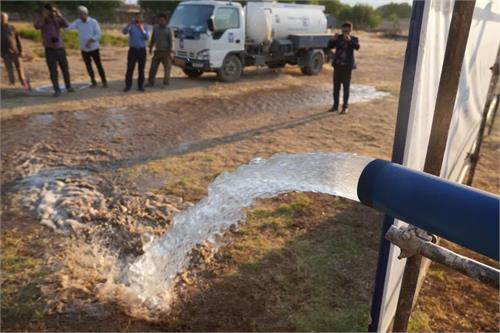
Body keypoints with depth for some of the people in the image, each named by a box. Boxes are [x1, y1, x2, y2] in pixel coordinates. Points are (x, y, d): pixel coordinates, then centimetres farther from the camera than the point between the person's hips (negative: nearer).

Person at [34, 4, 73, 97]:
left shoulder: (57, 20, 3)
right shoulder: (42, 21, -2)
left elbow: (66, 25, -17)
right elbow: (37, 26, -23)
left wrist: (59, 15, -25)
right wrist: (43, 16, -26)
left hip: (60, 48, 2)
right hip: (49, 50, -2)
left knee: (65, 69, 9)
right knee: (53, 71, -2)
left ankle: (68, 86, 24)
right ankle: (57, 90, 4)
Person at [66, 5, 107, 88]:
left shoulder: (93, 21, -9)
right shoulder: (77, 22, -1)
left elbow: (98, 34, -12)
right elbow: (69, 26, -15)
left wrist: (90, 40, -22)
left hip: (94, 48, -3)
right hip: (84, 49, 3)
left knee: (99, 65, 1)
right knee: (88, 66, 8)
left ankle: (104, 81, 13)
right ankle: (93, 82, 20)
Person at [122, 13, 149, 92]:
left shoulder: (145, 28, 10)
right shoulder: (131, 27, 4)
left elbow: (147, 37, -5)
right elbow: (124, 32, -14)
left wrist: (142, 29, -16)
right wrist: (130, 24, -26)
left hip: (142, 50, 2)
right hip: (133, 50, -1)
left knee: (141, 69, 5)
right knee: (130, 68, -4)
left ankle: (140, 86, 13)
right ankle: (128, 86, 0)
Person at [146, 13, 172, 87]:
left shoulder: (168, 29, -3)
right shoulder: (155, 28, 8)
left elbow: (170, 41, -5)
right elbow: (152, 39, 15)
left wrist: (170, 50, -11)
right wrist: (150, 47, 11)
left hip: (165, 52, -3)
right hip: (157, 51, 4)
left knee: (167, 67, -2)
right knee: (153, 67, 5)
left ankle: (166, 82, 4)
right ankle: (150, 82, 14)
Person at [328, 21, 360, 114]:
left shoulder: (354, 39, -3)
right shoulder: (338, 38, 4)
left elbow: (357, 47, -21)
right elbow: (329, 47, -1)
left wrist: (350, 40, -35)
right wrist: (333, 40, -19)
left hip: (347, 66, -3)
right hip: (337, 65, 3)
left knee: (346, 87, 1)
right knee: (336, 86, 7)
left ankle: (345, 107, 7)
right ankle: (335, 105, 16)